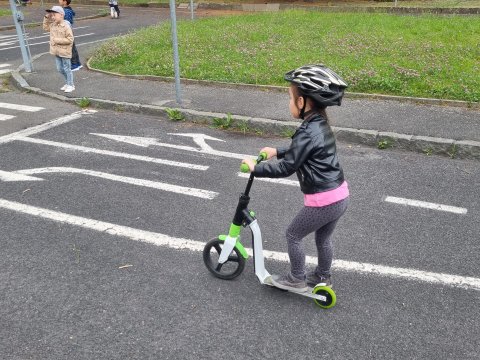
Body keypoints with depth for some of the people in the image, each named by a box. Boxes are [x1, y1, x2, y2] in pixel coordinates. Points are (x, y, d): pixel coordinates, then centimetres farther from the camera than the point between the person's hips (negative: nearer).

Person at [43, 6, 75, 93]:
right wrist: (46, 17, 12)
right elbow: (45, 27, 24)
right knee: (60, 69, 14)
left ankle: (70, 85, 13)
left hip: (65, 52, -8)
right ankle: (68, 82, 29)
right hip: (56, 52, 8)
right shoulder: (53, 25, 6)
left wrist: (58, 40, -20)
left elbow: (70, 39, -20)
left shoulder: (66, 26, -17)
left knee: (67, 69, 2)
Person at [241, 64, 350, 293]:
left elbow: (285, 168, -21)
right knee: (323, 238, 27)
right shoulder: (321, 124, 7)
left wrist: (255, 167, -12)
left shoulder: (307, 132, -22)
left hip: (322, 201, -9)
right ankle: (323, 277, 46)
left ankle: (297, 280, 27)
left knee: (293, 235, 12)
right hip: (340, 195, 9)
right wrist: (278, 151, 24)